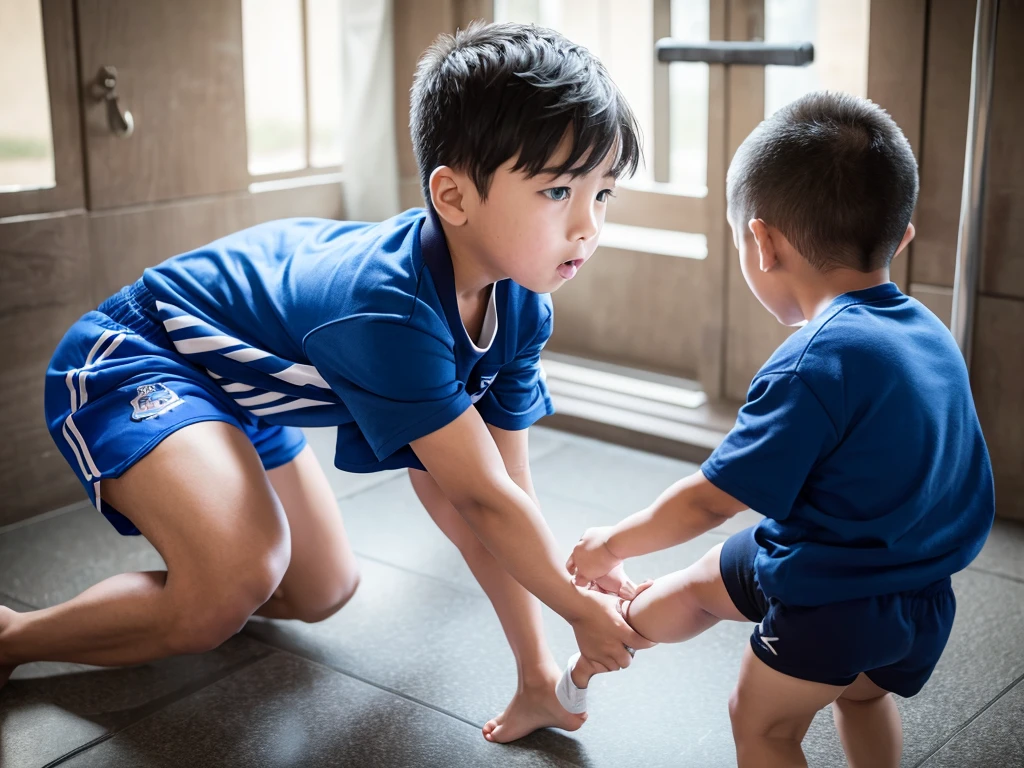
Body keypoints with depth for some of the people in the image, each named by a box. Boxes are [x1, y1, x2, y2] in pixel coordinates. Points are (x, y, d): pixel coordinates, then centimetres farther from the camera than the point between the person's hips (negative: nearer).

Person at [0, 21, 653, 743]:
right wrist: (581, 608, -17)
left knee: (321, 593, 18)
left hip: (241, 385, 9)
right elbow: (483, 498, -31)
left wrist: (538, 671, -10)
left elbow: (505, 491, -10)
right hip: (129, 360, -8)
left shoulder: (520, 309, -14)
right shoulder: (391, 310, -40)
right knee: (238, 579, -33)